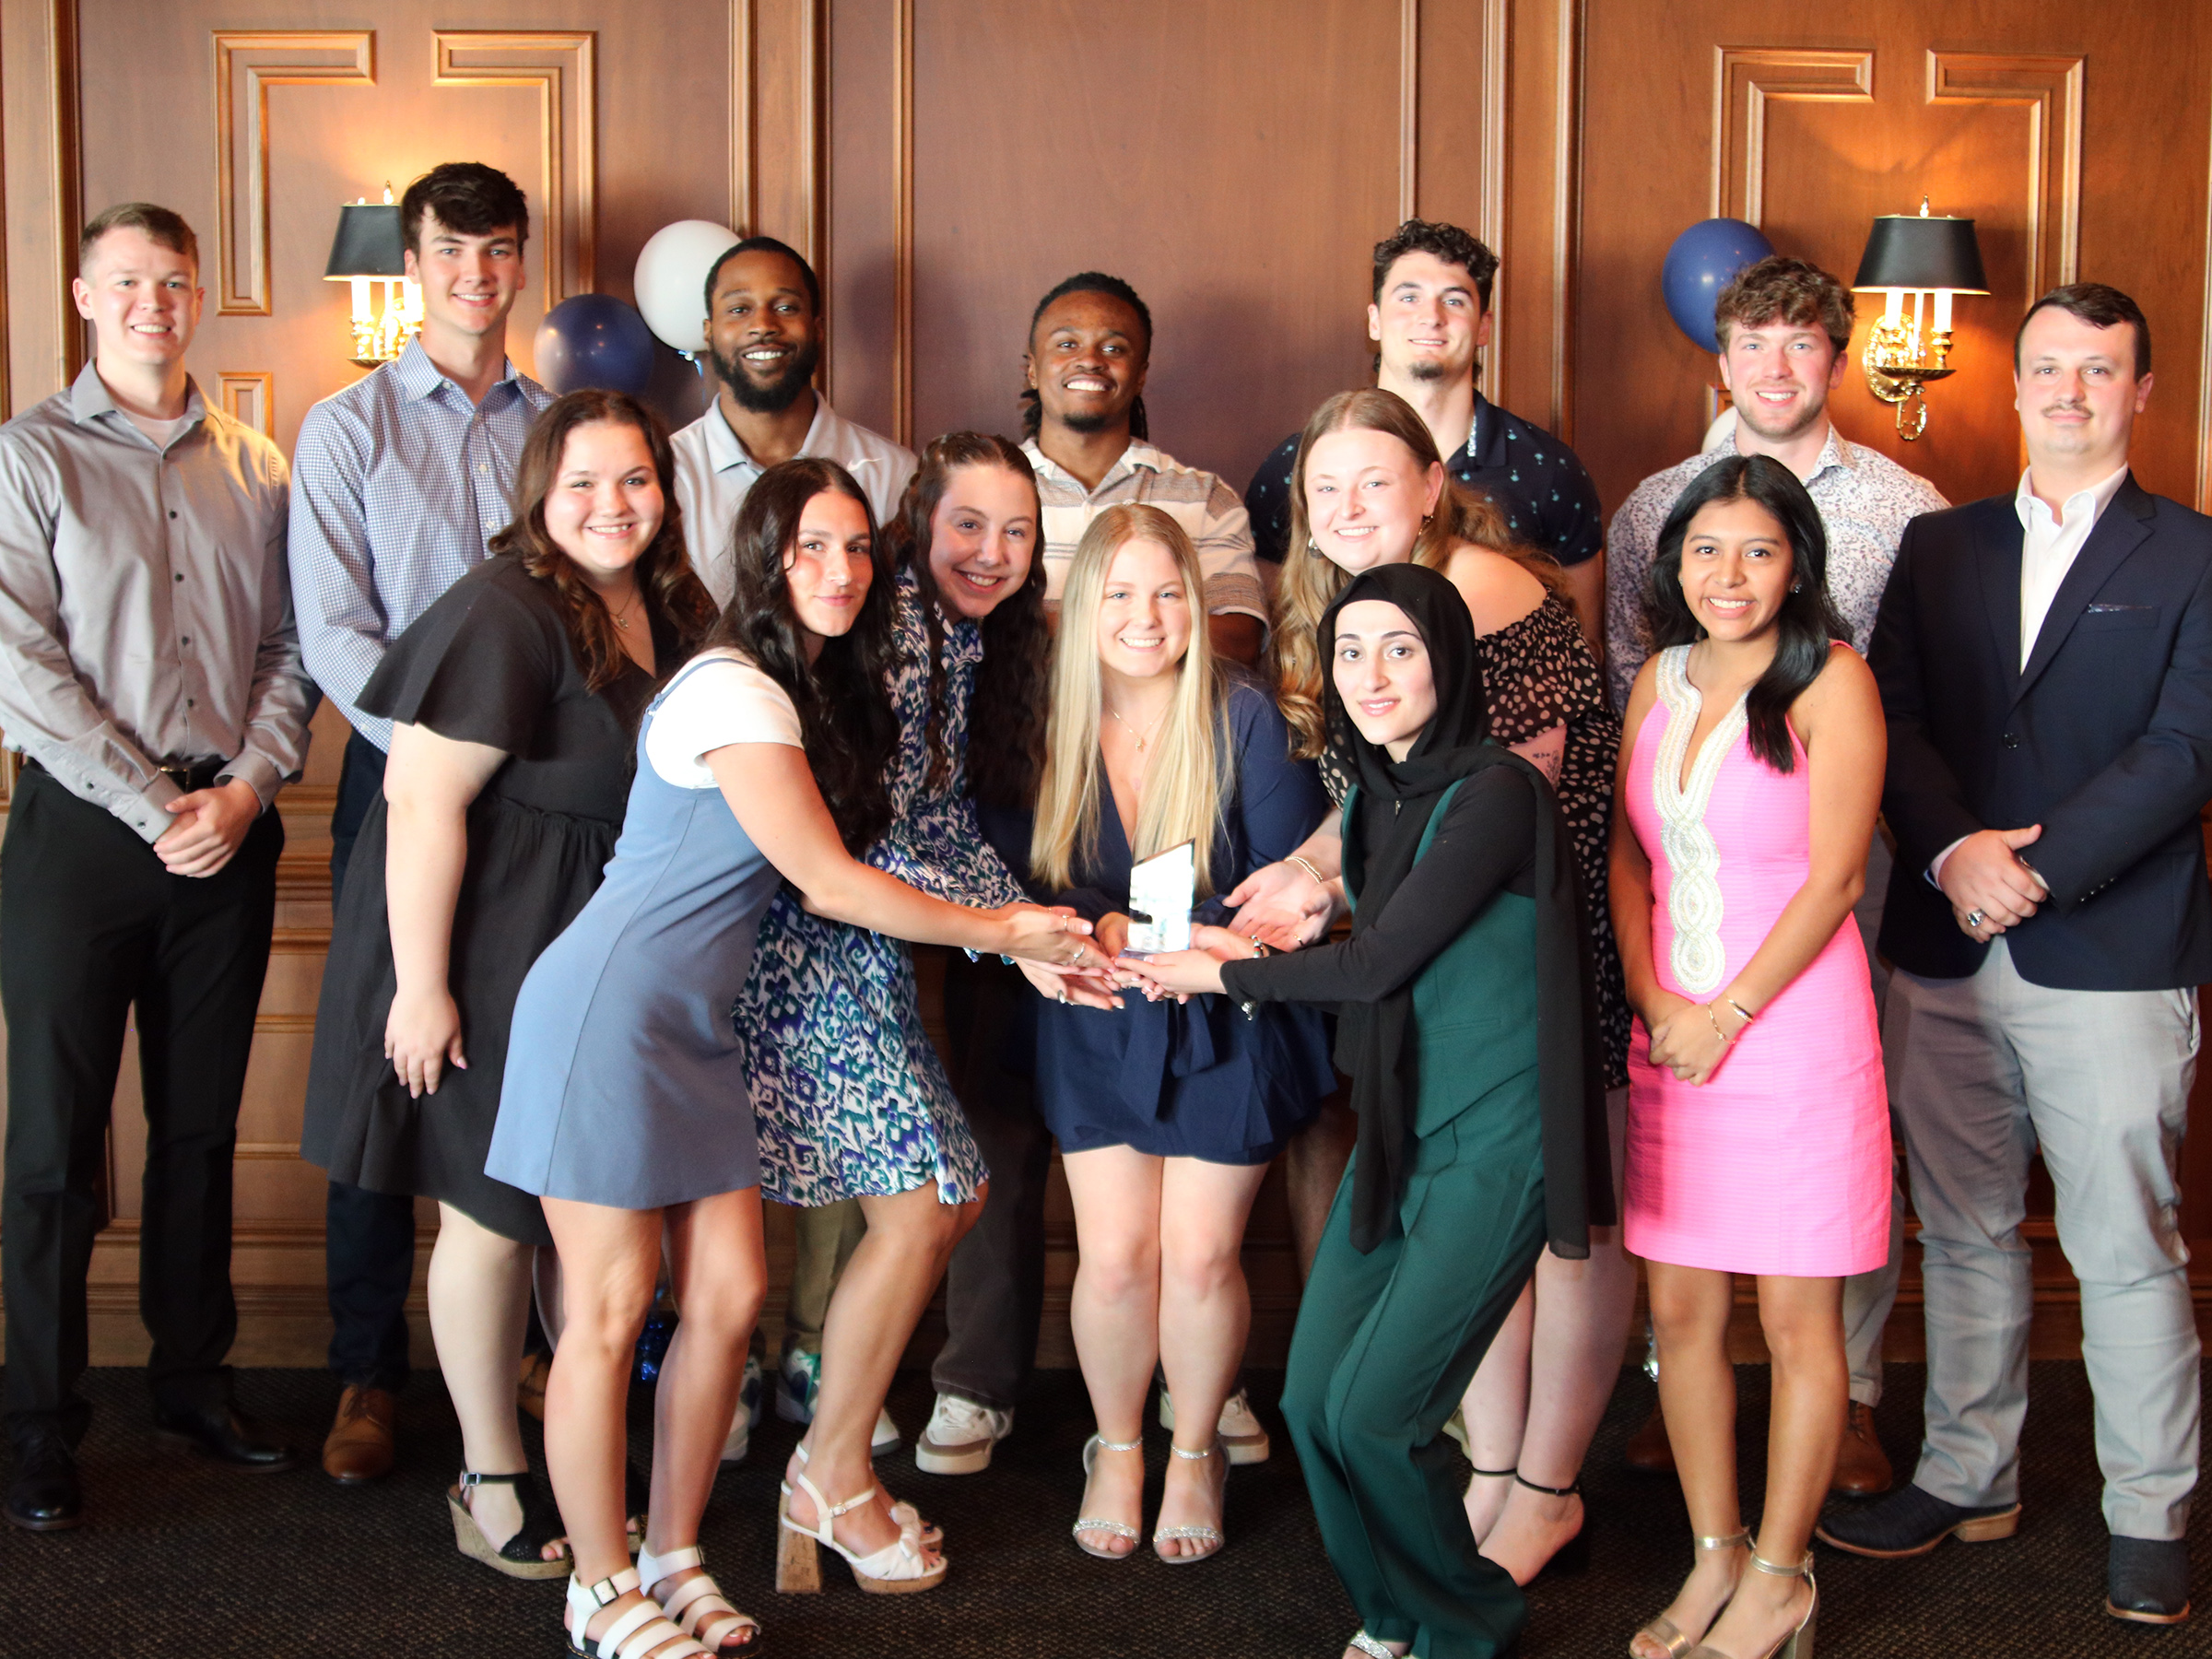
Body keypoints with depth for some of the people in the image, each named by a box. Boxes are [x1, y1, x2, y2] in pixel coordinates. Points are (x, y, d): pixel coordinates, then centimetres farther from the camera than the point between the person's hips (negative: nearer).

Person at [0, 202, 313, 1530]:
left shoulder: (254, 468, 11)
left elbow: (290, 646, 9)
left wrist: (249, 785, -7)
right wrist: (152, 807, -13)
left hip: (228, 833, 4)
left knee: (203, 1125, 12)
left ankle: (197, 1382, 24)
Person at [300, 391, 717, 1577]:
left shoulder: (666, 611, 4)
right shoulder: (507, 612, -21)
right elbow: (422, 799, -24)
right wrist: (421, 986, -24)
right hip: (494, 948, -7)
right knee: (498, 1210, 4)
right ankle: (491, 1480, 19)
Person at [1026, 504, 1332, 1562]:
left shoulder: (1246, 722, -12)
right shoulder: (1050, 725, -5)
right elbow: (1025, 882, 2)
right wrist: (1097, 930, -18)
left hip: (1228, 1025, -2)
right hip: (1096, 1027, 2)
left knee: (1201, 1254, 0)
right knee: (1114, 1255, -2)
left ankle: (1195, 1453, 26)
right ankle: (1115, 1448, 25)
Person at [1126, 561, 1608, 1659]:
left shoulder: (1494, 792, -17)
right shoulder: (1379, 796, 10)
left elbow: (1380, 963, -17)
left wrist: (1227, 977, -4)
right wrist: (1253, 956, 5)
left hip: (1492, 1145, -7)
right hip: (1399, 1134, 8)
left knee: (1374, 1410, -8)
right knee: (1311, 1401, 3)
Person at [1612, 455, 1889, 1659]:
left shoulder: (1831, 681, -7)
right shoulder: (1661, 681, 10)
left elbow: (1832, 879, -11)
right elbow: (1628, 857, 11)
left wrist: (1724, 1016, -11)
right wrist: (1651, 1000, -3)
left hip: (1794, 1028, -5)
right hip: (1672, 1034, 5)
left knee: (1797, 1318, 3)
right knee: (1680, 1310, 9)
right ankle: (1713, 1558, 23)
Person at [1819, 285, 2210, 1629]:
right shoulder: (1940, 548, 13)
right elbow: (1898, 721, 5)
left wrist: (2034, 868, -15)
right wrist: (1955, 851, -13)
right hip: (1947, 951, 4)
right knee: (1963, 1228, 13)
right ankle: (1969, 1475, 26)